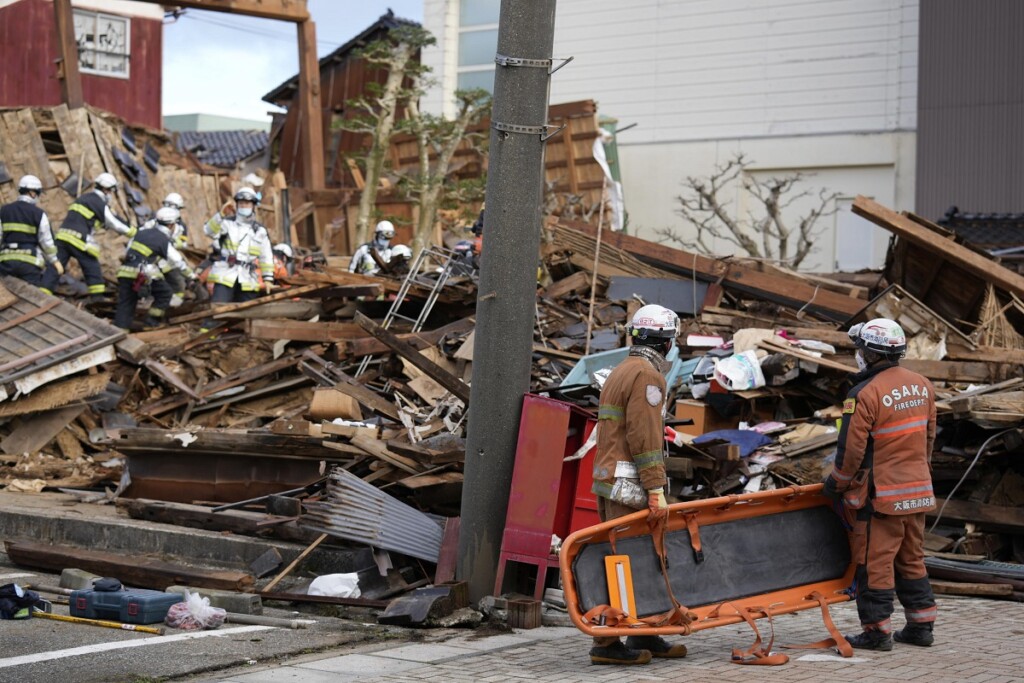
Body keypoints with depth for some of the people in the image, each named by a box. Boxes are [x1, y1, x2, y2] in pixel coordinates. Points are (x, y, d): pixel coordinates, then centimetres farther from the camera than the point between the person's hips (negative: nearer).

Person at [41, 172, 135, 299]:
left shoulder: (83, 198, 24)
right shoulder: (99, 204, -2)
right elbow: (115, 223, 3)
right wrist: (134, 232, 13)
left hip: (62, 236, 7)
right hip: (78, 240, -7)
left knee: (54, 269, 1)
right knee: (93, 269, 6)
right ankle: (97, 300, 8)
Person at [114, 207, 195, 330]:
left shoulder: (141, 232, 19)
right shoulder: (164, 240, 3)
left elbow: (126, 251, 23)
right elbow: (178, 262, 8)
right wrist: (192, 275, 21)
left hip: (125, 271, 6)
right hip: (143, 273, -6)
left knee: (125, 306, 10)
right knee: (165, 294, 13)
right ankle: (151, 321, 13)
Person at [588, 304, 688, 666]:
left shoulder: (621, 371, 20)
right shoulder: (647, 374, -11)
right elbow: (644, 438, -18)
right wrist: (657, 491, -18)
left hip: (610, 481, 10)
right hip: (628, 486, -10)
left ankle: (643, 635, 20)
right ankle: (606, 643, -8)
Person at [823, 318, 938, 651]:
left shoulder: (865, 394, -18)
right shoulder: (922, 386, 5)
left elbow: (851, 449, -16)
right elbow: (928, 437, 14)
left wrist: (835, 484, -1)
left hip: (880, 495, -7)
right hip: (918, 492, 8)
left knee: (874, 563, 1)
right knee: (911, 560, 18)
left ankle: (877, 631, 4)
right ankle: (921, 626, 23)